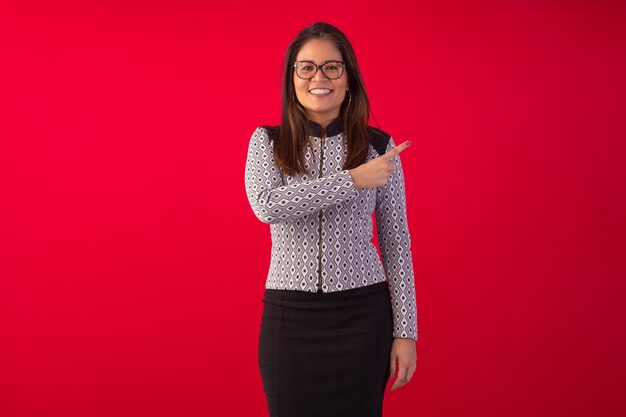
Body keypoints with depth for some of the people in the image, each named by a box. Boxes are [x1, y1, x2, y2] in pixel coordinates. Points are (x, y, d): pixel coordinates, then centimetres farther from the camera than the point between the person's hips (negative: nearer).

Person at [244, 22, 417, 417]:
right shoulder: (267, 141, 2)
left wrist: (405, 331, -1)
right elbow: (266, 205, -18)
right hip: (289, 315, 0)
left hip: (362, 315, 0)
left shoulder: (380, 146, 1)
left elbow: (396, 242, 2)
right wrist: (353, 179, -18)